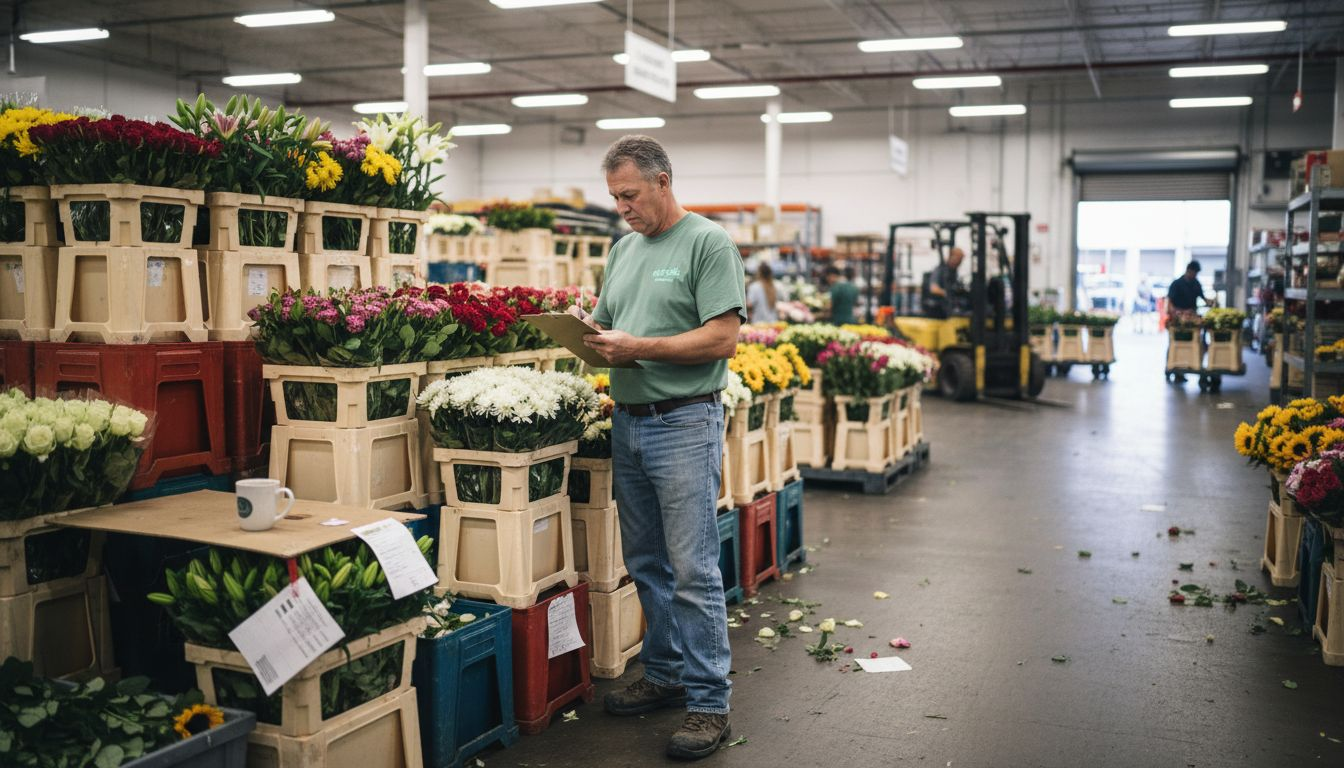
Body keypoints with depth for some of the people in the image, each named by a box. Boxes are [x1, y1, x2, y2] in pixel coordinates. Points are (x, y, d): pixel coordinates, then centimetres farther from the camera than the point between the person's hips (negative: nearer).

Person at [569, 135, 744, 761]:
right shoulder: (624, 249, 16)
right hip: (628, 422, 8)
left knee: (692, 569, -5)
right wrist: (593, 332, -2)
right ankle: (664, 674, 28)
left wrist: (638, 347, -18)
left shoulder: (708, 244, -7)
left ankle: (708, 700, 5)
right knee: (646, 564, 14)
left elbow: (723, 338, -15)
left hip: (684, 423, -7)